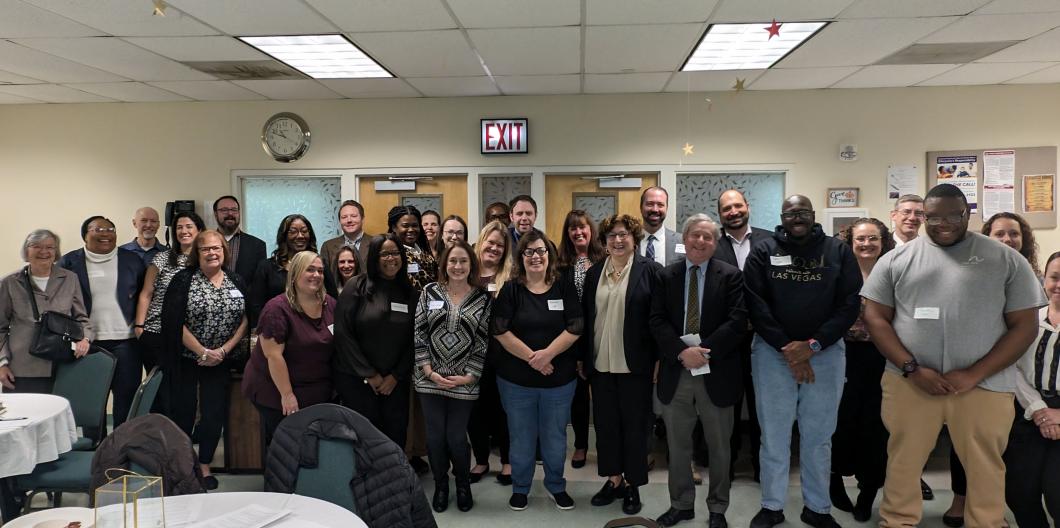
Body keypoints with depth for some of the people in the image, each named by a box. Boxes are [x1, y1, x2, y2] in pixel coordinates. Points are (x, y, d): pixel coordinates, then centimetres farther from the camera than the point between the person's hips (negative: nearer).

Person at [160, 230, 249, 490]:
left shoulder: (236, 282, 4)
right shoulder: (183, 279, -6)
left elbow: (245, 321, 3)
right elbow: (174, 322, -12)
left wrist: (223, 351, -8)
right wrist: (203, 352, -14)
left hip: (220, 361, 3)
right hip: (185, 360, -2)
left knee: (215, 414, 3)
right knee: (183, 413, 4)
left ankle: (205, 467, 20)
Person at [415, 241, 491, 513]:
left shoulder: (483, 299, -1)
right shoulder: (430, 292, 1)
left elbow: (484, 342, -2)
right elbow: (419, 334, 0)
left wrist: (469, 376, -9)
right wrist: (429, 371, -7)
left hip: (464, 382, -1)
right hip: (430, 379, 1)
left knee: (457, 438, 2)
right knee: (435, 437, 7)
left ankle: (463, 484, 30)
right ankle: (440, 485, 31)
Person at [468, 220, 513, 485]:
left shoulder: (510, 277, -1)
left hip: (501, 352, -2)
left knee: (502, 406, 9)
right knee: (475, 407, 11)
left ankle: (507, 461, 25)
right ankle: (481, 460, 28)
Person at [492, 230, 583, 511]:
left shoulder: (565, 288, 0)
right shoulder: (510, 290, -3)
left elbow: (575, 328, -6)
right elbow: (500, 331, -10)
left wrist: (548, 353, -19)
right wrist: (532, 357, -17)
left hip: (559, 378, 1)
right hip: (516, 379, -1)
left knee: (555, 436, 13)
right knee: (521, 437, 11)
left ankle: (556, 486, 32)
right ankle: (519, 488, 29)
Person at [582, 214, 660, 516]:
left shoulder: (650, 270, -5)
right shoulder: (594, 273, 8)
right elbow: (585, 317, 10)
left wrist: (659, 359, -10)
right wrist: (582, 358, 9)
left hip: (635, 364, -4)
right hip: (600, 364, 4)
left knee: (634, 424, 7)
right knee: (605, 423, 12)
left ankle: (632, 485, 20)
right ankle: (613, 478, 27)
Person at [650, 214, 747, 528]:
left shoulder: (730, 275, -2)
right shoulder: (667, 276, 6)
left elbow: (737, 321, -10)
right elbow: (657, 320, -2)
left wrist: (705, 350, -19)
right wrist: (682, 352, -17)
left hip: (717, 373, -2)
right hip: (676, 372, 2)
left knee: (719, 447, 11)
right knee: (677, 446, 13)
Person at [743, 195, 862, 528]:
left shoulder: (839, 252, 5)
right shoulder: (762, 253, 2)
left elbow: (850, 303, -3)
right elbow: (755, 304, -4)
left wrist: (813, 345, -13)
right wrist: (786, 348, -13)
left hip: (825, 352, 1)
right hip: (772, 352, -1)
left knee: (819, 436, 9)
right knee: (773, 435, 6)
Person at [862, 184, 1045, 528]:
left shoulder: (1006, 260, 4)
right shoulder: (897, 259, 6)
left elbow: (1024, 325, 1)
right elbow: (875, 317, 3)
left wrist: (975, 374, -10)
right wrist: (912, 369, -10)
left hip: (985, 385, 0)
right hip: (909, 381, 1)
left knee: (984, 469, 9)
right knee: (903, 463, 9)